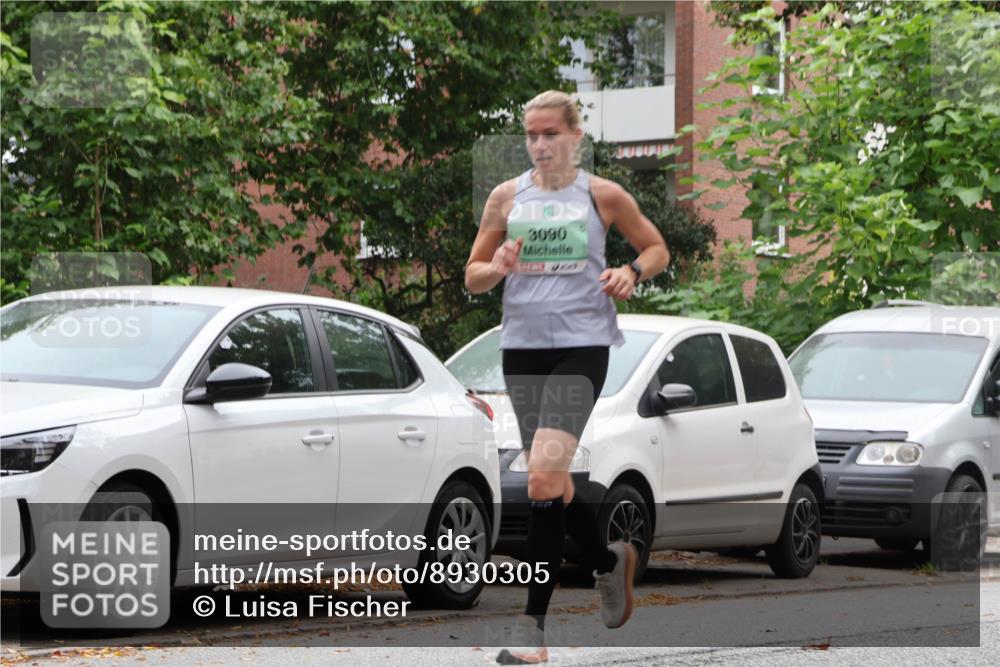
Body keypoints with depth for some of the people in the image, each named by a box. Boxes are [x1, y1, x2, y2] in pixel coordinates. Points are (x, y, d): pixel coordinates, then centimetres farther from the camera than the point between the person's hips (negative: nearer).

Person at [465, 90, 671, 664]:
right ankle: (608, 561, 40)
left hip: (582, 345, -4)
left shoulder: (603, 196, 3)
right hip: (522, 346, 4)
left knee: (544, 477, -18)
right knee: (552, 480, 11)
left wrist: (633, 273, -6)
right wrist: (498, 268, -10)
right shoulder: (507, 197, 9)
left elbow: (657, 249, 15)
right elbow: (473, 276, 12)